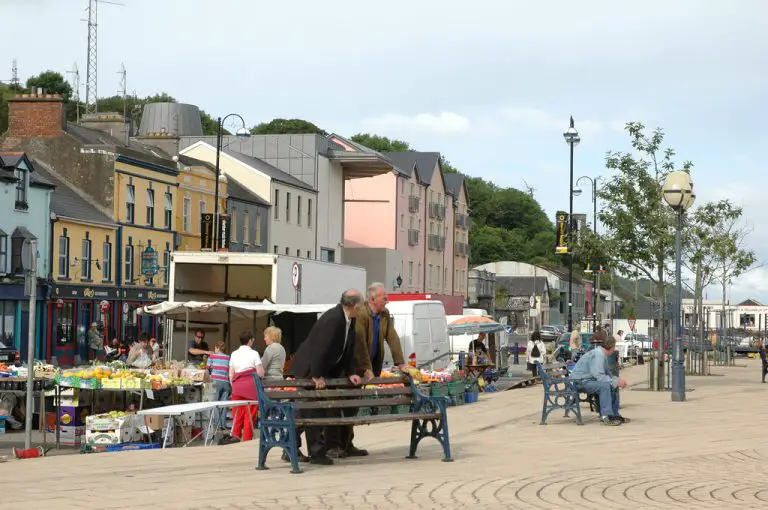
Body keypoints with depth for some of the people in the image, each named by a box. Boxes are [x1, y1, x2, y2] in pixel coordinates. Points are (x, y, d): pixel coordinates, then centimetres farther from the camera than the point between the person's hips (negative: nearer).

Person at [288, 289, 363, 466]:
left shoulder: (350, 320, 3)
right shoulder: (332, 318, -27)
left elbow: (348, 349, 11)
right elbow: (320, 348, -28)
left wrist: (350, 373, 3)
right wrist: (317, 376, -25)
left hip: (328, 370, 9)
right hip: (309, 370, -9)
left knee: (329, 410, 9)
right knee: (313, 411, -6)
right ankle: (317, 453, -4)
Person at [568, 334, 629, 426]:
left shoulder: (603, 355, 10)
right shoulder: (597, 355, -21)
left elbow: (607, 374, 15)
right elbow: (599, 376, -29)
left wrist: (618, 380, -3)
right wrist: (616, 382, -24)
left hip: (589, 380, 10)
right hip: (579, 382, -10)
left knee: (614, 386, 7)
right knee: (605, 385, -30)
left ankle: (615, 414, 15)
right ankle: (606, 417, -31)